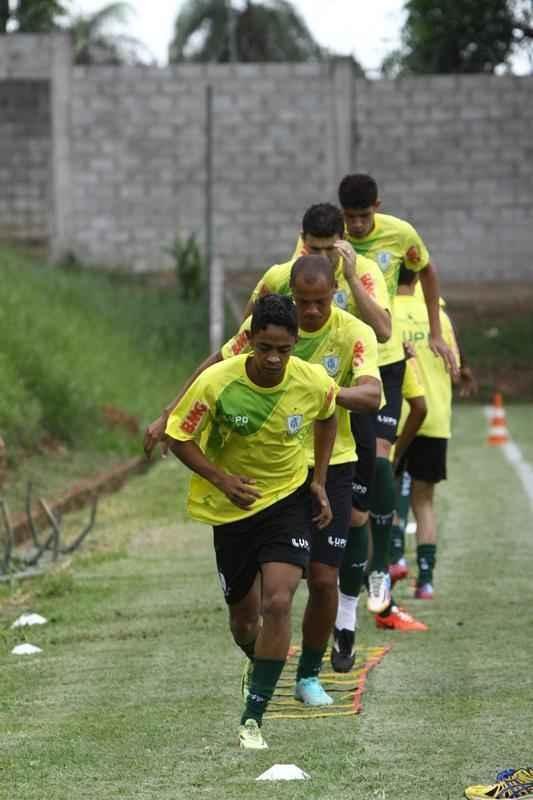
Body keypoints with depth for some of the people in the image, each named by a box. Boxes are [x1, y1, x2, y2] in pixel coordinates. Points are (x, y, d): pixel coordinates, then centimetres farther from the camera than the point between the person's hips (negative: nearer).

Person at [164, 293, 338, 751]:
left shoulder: (314, 383, -16)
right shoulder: (216, 383, -22)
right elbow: (179, 438, -10)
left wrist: (319, 481, 5)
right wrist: (220, 478, -24)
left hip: (288, 499, 0)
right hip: (231, 507, 0)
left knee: (278, 603, -19)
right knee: (244, 617, 10)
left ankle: (253, 718, -12)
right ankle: (259, 665, 48)